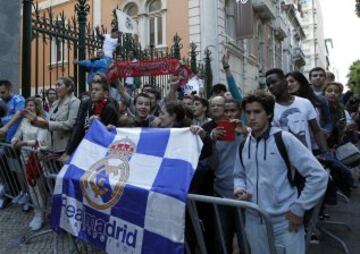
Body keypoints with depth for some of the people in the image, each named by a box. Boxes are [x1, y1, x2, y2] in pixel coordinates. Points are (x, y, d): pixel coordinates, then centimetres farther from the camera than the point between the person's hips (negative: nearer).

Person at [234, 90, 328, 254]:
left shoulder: (284, 139, -11)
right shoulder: (243, 143, 3)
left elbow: (318, 175, -12)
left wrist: (299, 208, -10)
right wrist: (239, 190, -5)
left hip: (285, 221, -4)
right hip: (253, 221, 4)